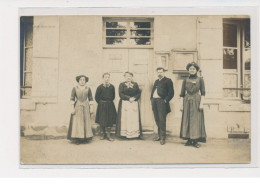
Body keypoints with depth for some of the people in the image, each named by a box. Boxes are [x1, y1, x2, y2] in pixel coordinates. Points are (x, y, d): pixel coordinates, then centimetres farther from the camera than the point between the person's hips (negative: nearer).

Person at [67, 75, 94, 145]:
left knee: (86, 122, 3)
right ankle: (77, 139, -1)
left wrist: (91, 107, 2)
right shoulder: (75, 88, 1)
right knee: (77, 122, -4)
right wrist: (72, 108, -8)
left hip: (86, 107, 2)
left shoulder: (88, 89, 6)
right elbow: (72, 99, -1)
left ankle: (85, 138, 11)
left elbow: (90, 99, 7)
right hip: (77, 107, -2)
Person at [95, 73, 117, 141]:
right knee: (102, 121, 4)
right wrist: (100, 103, 0)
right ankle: (102, 134, 17)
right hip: (102, 106, -2)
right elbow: (96, 97, 0)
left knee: (110, 121, 2)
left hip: (110, 105, 2)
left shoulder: (112, 87, 1)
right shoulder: (100, 87, -6)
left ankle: (108, 135, 10)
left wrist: (109, 101, 7)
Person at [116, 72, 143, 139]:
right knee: (125, 118, -6)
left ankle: (136, 133, 0)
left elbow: (139, 93, 6)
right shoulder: (122, 85, 5)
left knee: (135, 118, -2)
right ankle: (124, 133, -3)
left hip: (134, 103, 2)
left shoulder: (135, 84, 13)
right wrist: (129, 98, -16)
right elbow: (121, 94, -6)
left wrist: (134, 98, -12)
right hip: (124, 104, -2)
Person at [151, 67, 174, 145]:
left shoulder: (168, 81, 0)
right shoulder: (156, 81, 23)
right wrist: (152, 99, 11)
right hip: (154, 101, 7)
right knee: (157, 119, 10)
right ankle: (159, 134, 22)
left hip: (161, 101, -7)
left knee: (162, 119, -9)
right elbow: (152, 91, 25)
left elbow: (171, 92, -7)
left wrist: (166, 100, -13)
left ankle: (163, 137, -5)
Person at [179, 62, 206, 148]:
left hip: (196, 102, -2)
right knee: (187, 120, 1)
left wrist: (201, 103, -10)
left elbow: (203, 93, -1)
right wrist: (181, 104, 1)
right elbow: (182, 94, 8)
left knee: (196, 120, -4)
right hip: (187, 102, 2)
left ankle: (195, 141, 1)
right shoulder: (185, 81, 8)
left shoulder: (200, 80, 4)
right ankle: (189, 140, 9)